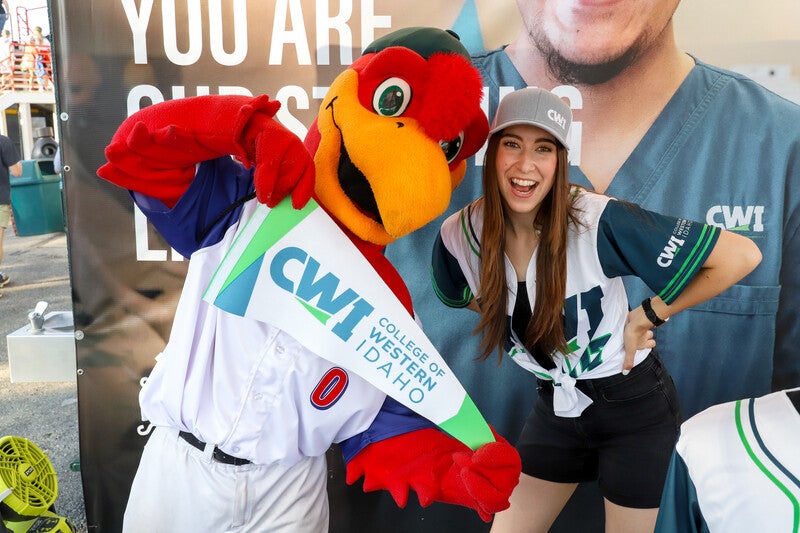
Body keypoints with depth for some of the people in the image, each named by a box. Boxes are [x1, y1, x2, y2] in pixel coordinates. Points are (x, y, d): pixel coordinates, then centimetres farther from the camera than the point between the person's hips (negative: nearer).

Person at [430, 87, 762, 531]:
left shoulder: (597, 222, -27)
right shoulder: (461, 234, -14)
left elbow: (741, 255, -23)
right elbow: (460, 293, 11)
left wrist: (650, 315, -17)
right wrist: (523, 315, -1)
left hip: (633, 407, -3)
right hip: (555, 406, 4)